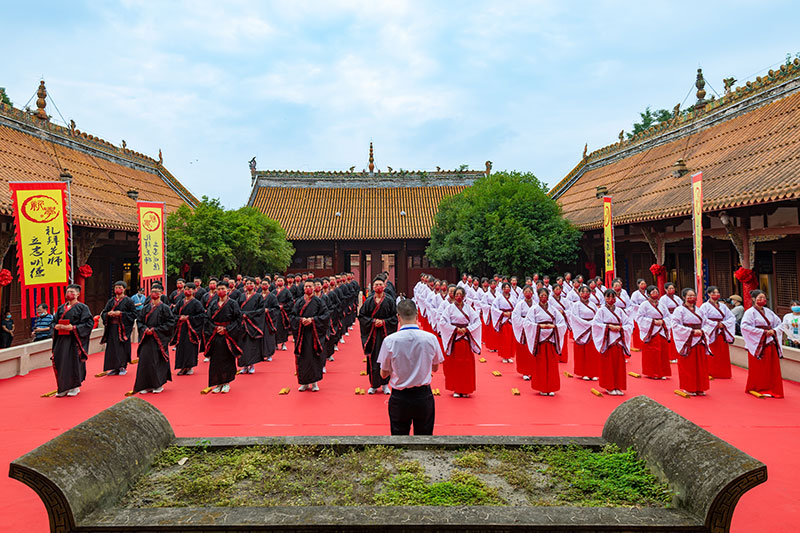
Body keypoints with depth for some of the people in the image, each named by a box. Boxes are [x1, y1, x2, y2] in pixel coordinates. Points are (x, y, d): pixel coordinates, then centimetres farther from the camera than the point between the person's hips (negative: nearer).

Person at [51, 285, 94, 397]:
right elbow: (54, 321, 19)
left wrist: (73, 327, -18)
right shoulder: (61, 308, 15)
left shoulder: (82, 307, -1)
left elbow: (89, 323, -9)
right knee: (59, 362, 0)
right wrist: (56, 326, -4)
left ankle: (75, 387, 11)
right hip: (61, 339, 5)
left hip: (74, 340, -5)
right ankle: (64, 387, 12)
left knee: (74, 362, -3)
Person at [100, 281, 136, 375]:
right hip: (112, 328, 5)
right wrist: (108, 313, -8)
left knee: (123, 348, -3)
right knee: (112, 348, 3)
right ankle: (115, 368, 10)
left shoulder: (128, 301, 0)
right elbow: (103, 313, 15)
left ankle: (123, 367, 7)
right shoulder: (111, 301, 13)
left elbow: (134, 313, -6)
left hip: (123, 328, -4)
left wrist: (121, 313, -15)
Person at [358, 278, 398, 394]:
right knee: (373, 359, 2)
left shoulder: (389, 301, 0)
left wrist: (383, 322, -13)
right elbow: (361, 316, 3)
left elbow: (395, 317, 0)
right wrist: (373, 321, -11)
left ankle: (385, 384, 14)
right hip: (372, 334, 1)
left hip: (386, 334, -1)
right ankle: (374, 384, 13)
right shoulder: (368, 301, 3)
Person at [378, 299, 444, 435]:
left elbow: (384, 374, -3)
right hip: (424, 396, 1)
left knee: (399, 433, 15)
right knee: (424, 433, 16)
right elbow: (435, 368, 6)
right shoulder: (431, 338, -10)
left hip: (399, 398, -1)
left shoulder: (390, 340, -14)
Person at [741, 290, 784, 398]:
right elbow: (745, 326, -17)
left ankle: (772, 390, 14)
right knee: (759, 369, -1)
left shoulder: (768, 311, 13)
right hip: (757, 344, -6)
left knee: (772, 368, 5)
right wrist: (762, 332, -17)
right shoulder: (750, 312, -7)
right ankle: (759, 389, 12)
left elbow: (779, 324, 18)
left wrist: (774, 331, -3)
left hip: (770, 343, 6)